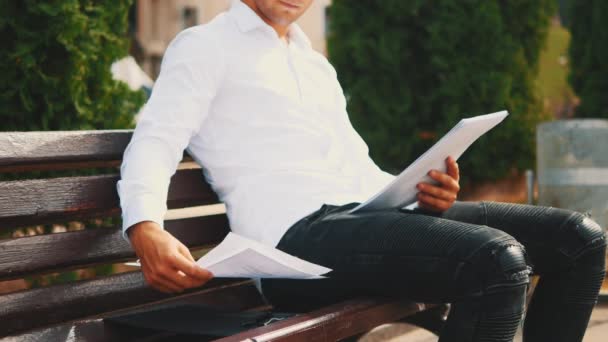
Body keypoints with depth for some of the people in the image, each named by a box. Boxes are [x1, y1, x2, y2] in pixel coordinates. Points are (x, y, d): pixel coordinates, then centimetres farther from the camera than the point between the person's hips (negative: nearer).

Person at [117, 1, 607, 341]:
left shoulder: (317, 66, 30)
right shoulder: (204, 47, 8)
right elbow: (154, 143, -5)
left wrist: (418, 191, 5)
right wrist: (144, 229, -26)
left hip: (373, 212, 8)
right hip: (298, 231, -8)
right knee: (495, 259, -32)